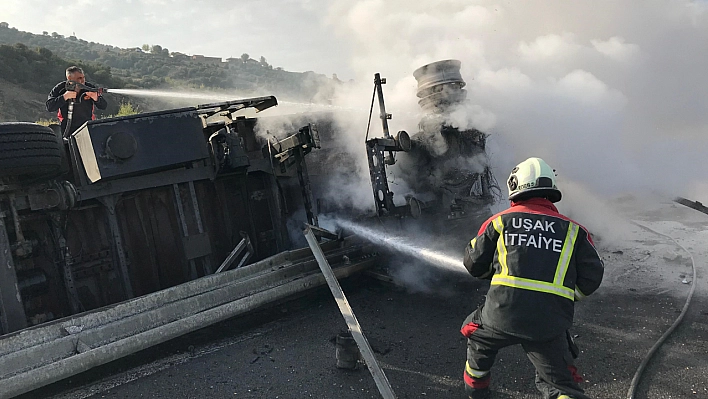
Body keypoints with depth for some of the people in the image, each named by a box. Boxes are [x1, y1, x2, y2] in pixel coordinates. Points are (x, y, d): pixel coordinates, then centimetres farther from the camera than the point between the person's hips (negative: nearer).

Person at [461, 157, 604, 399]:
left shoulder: (500, 221, 8)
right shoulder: (573, 230, 10)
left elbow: (474, 264, 14)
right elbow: (592, 277, 8)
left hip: (502, 314, 0)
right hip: (550, 323, 0)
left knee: (476, 332, 31)